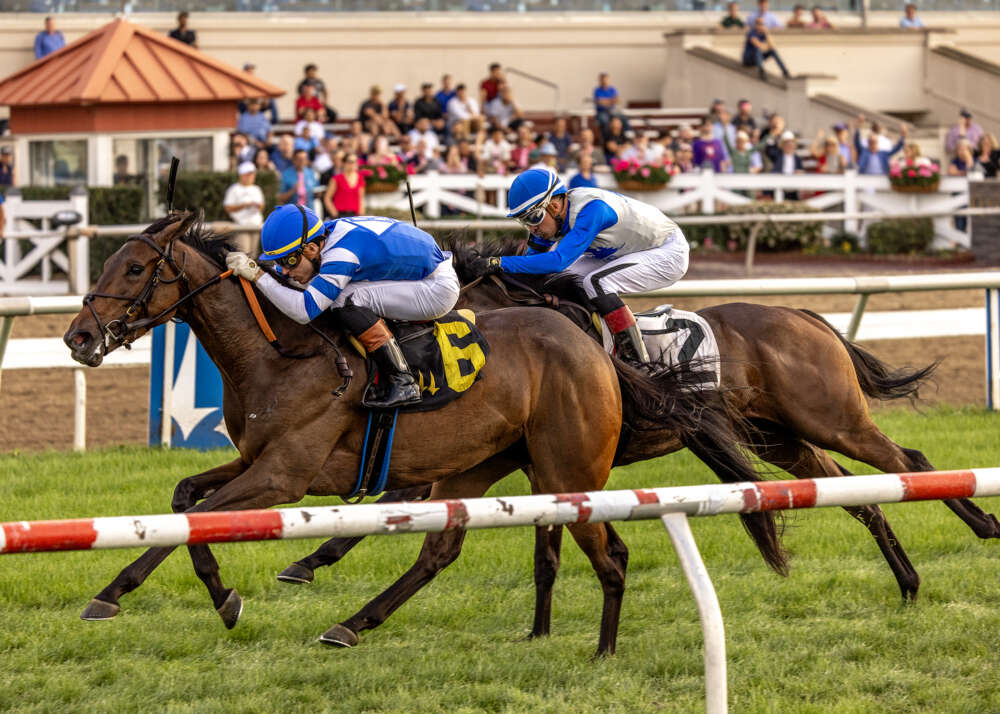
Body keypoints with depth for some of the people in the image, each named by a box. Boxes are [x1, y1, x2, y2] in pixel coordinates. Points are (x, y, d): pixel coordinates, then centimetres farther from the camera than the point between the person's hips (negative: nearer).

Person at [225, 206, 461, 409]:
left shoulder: (341, 254, -28)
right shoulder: (329, 231, -2)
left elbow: (305, 310, -34)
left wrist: (256, 274, -29)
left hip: (439, 288, -10)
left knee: (347, 298, -22)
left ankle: (402, 382, -19)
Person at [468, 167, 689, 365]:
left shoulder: (591, 209, -34)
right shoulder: (554, 216, -7)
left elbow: (559, 260, -40)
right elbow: (533, 257, 7)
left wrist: (499, 263, -42)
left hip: (669, 253, -9)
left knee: (596, 282, -28)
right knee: (565, 276, -2)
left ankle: (637, 362, -23)